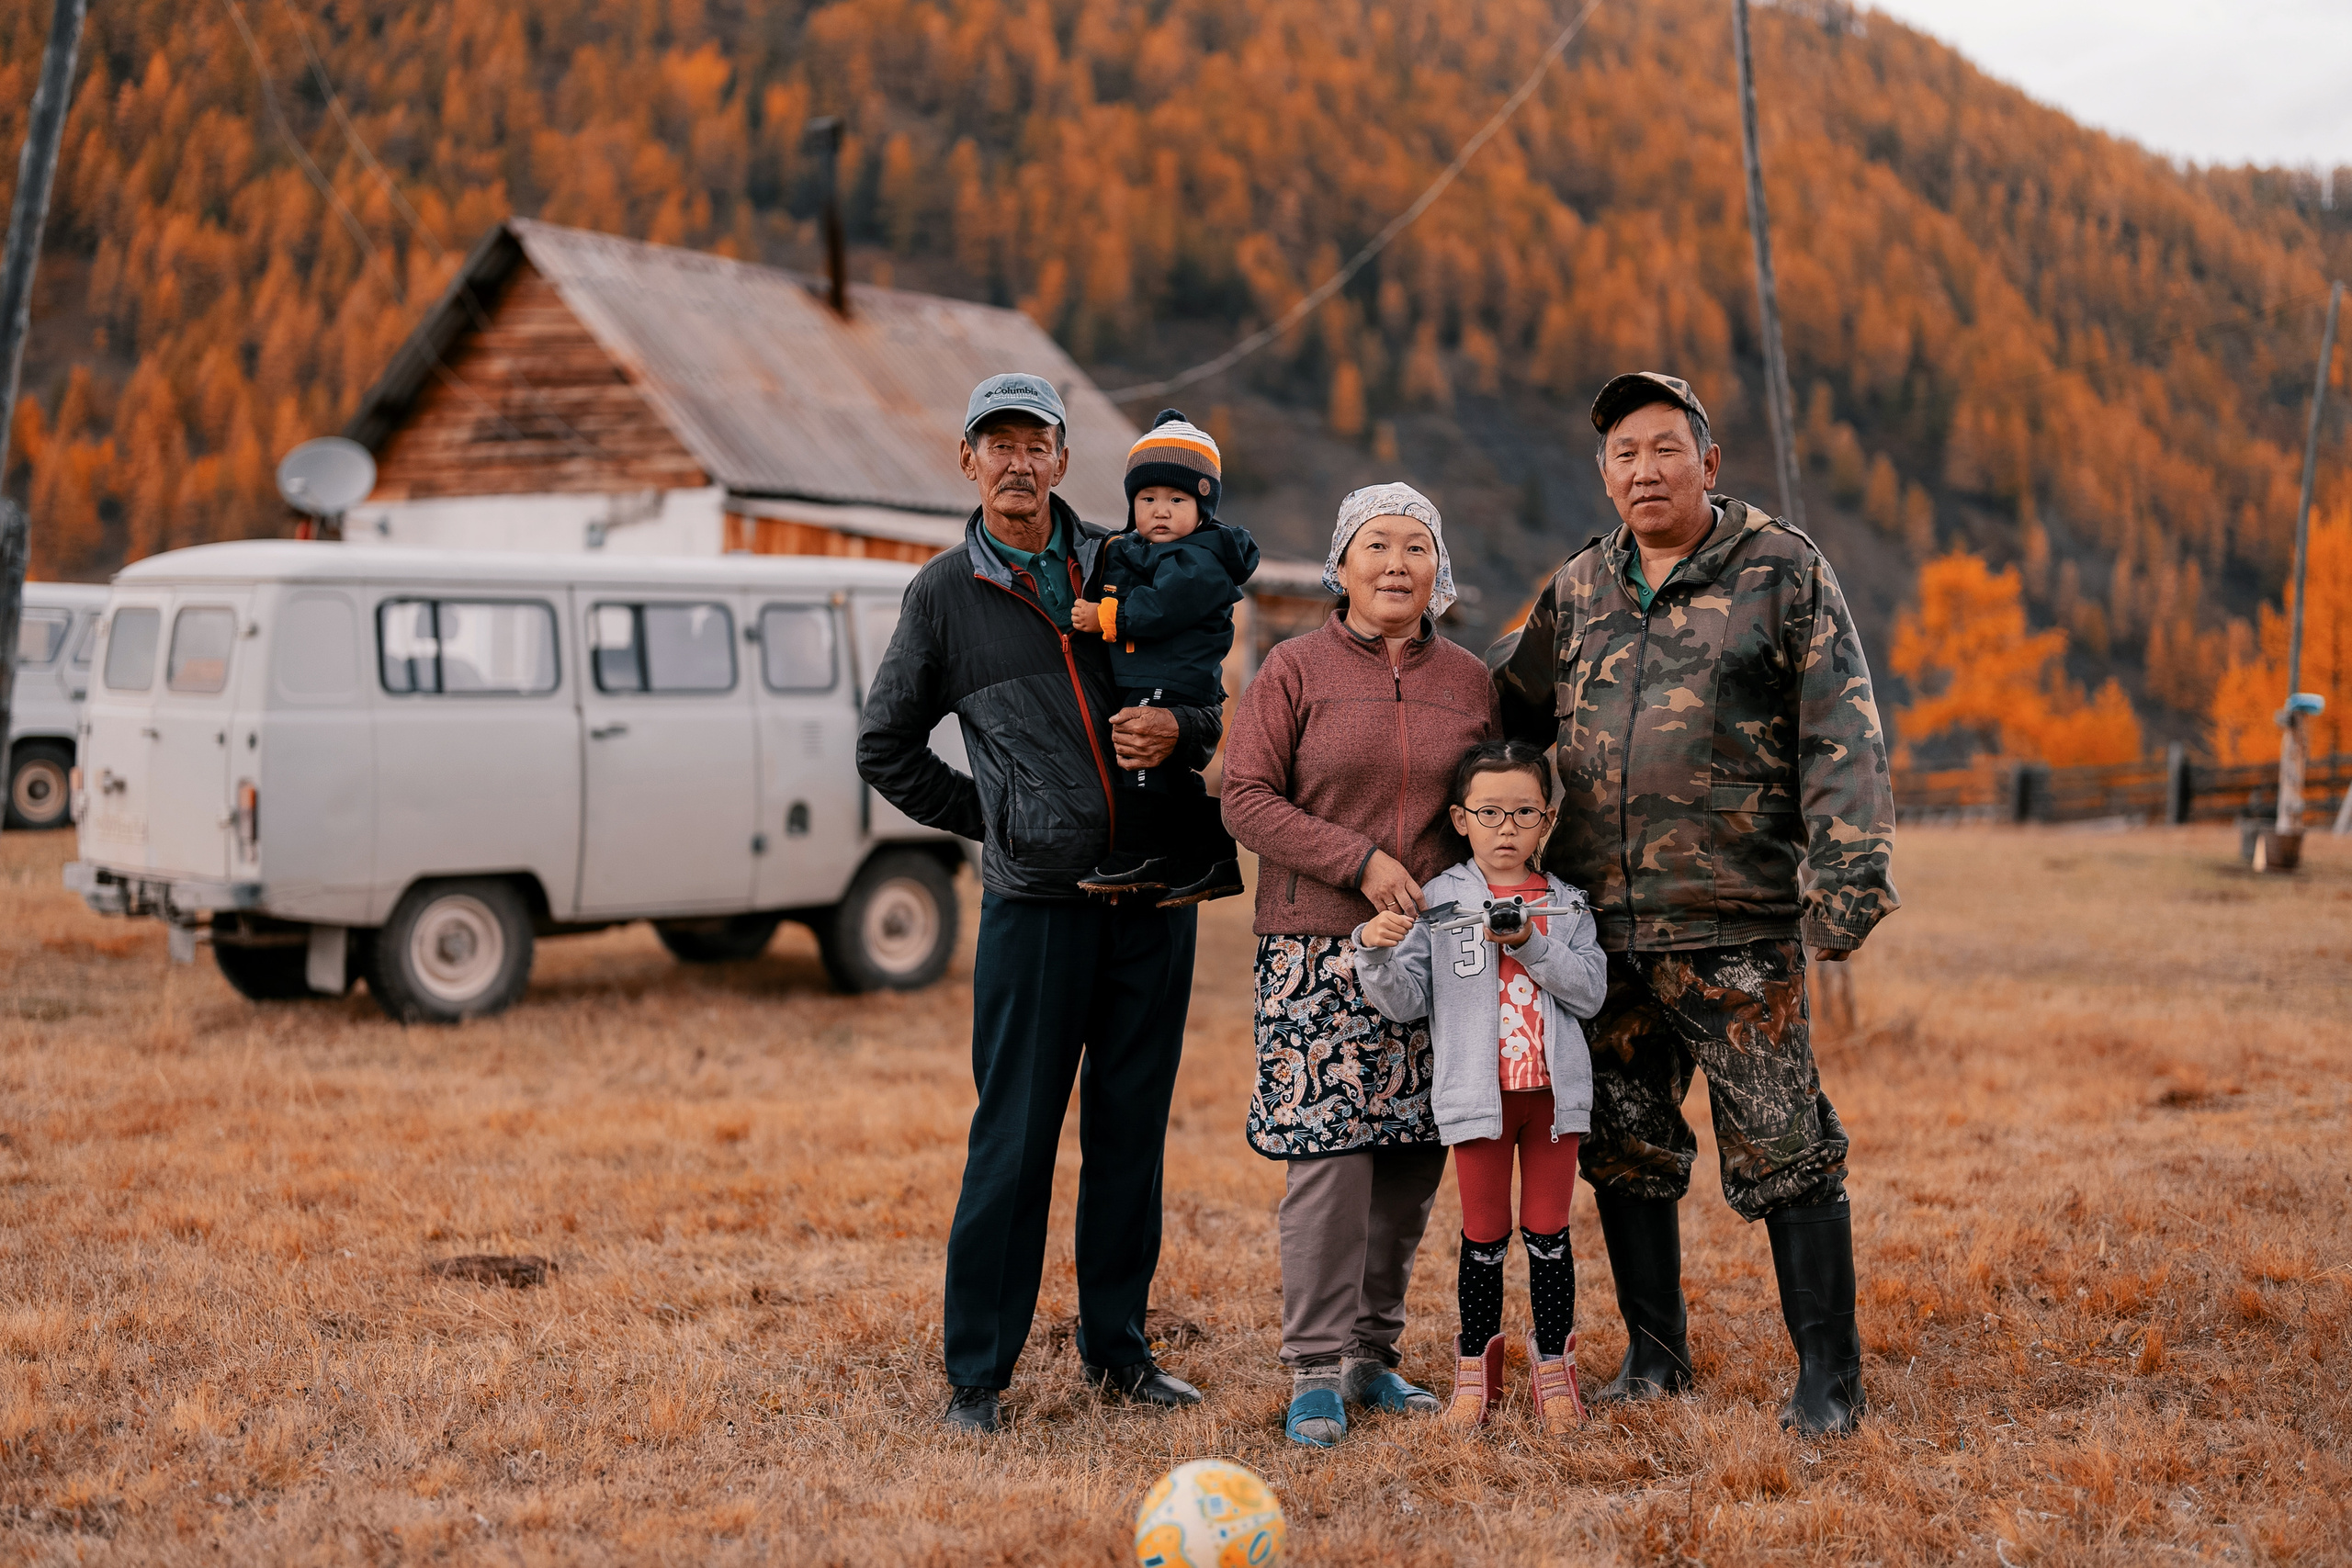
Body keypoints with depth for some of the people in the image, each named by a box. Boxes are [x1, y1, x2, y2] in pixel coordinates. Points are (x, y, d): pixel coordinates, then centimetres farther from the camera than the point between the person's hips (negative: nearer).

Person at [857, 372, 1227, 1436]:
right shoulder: (945, 595, 5)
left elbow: (1214, 702, 16)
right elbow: (885, 748, 13)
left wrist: (1180, 729, -7)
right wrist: (991, 820, 6)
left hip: (1154, 892, 3)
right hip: (1038, 900, -3)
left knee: (1132, 1127, 8)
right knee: (1015, 1137, -3)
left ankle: (1118, 1347, 20)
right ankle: (976, 1372, 5)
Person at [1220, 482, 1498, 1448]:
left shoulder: (1469, 682, 12)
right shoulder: (1294, 669, 1)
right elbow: (1247, 800, -4)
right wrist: (1361, 861, -12)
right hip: (1319, 949, -4)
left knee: (1413, 1158, 4)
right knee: (1328, 1154, -10)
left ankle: (1374, 1354, 16)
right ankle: (1315, 1371, -2)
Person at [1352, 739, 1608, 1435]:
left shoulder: (1566, 904, 7)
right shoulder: (1438, 901, 0)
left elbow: (1591, 990, -4)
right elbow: (1404, 1001, -4)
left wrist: (1531, 945, -16)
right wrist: (1377, 952, -23)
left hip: (1554, 1090, 1)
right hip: (1477, 1094, -1)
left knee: (1548, 1233, 6)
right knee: (1484, 1236, 6)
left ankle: (1553, 1365, 19)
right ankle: (1476, 1365, 19)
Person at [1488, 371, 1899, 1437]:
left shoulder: (1783, 574, -1)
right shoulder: (1577, 592, 13)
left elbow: (1841, 736, -6)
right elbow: (1503, 708, 25)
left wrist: (1847, 872, -14)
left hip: (1737, 924, -5)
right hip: (1602, 927, 5)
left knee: (1781, 1149, -3)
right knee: (1625, 1146, 11)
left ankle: (1828, 1376, 7)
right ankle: (1654, 1354, 26)